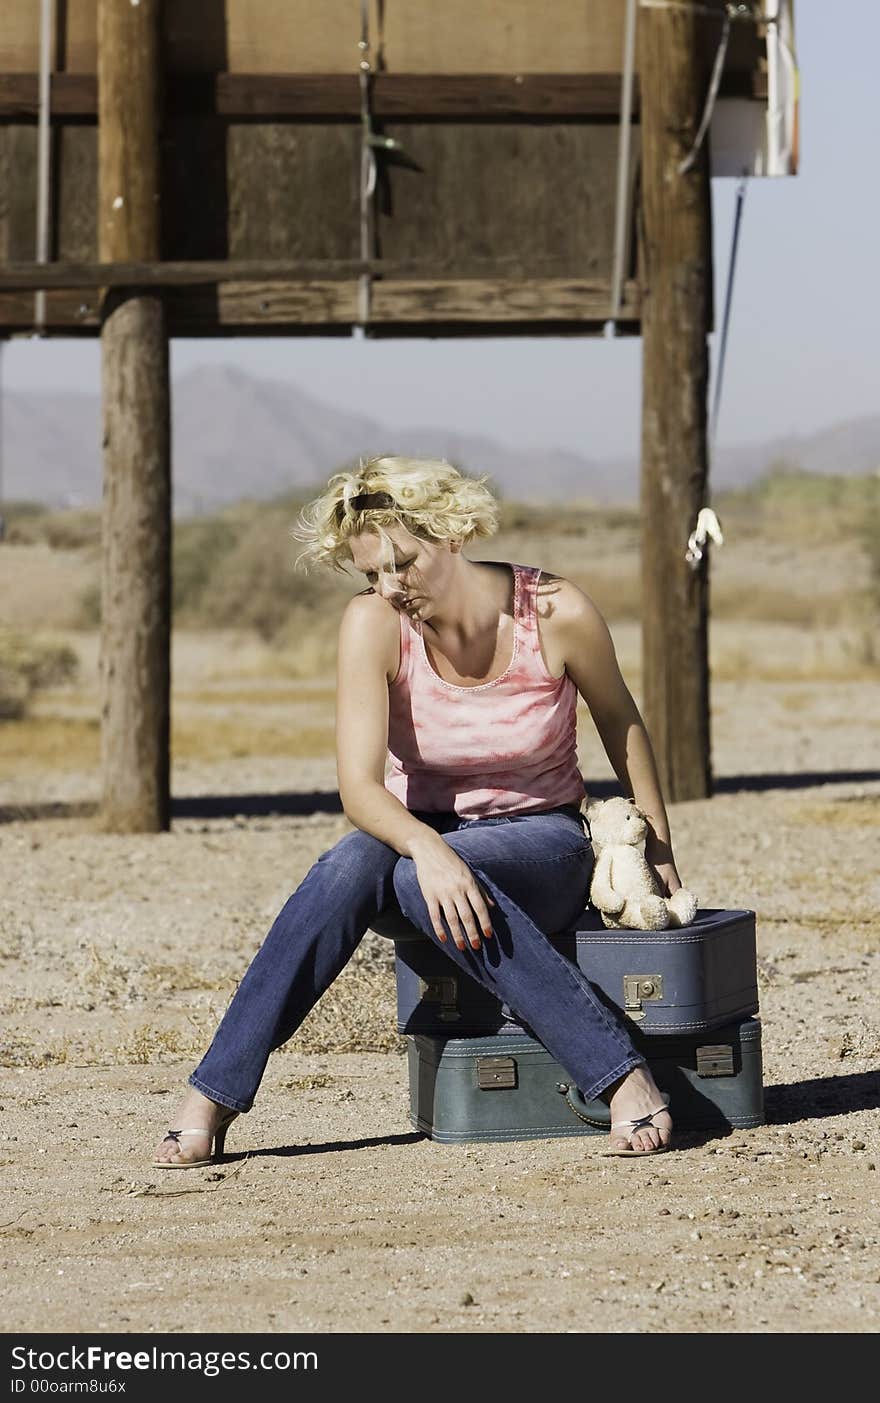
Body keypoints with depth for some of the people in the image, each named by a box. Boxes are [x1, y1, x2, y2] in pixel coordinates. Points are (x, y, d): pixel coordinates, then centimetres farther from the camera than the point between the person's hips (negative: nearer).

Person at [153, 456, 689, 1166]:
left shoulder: (557, 614, -17)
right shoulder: (373, 624, -16)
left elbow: (620, 719, 4)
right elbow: (359, 787, -24)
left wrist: (658, 848, 11)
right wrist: (428, 850, -44)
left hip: (542, 844, -2)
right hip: (419, 832, 2)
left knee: (420, 884, -36)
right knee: (349, 867, -34)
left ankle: (625, 1079, -40)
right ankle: (213, 1096, -32)